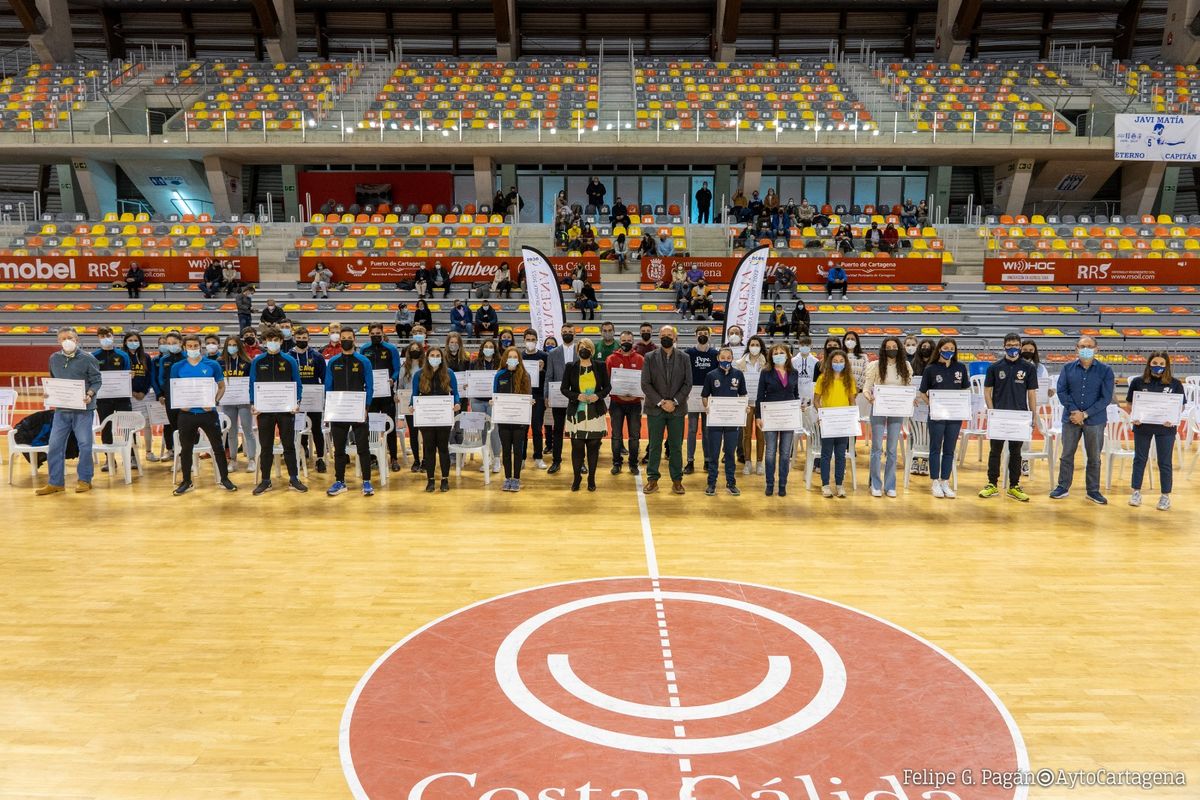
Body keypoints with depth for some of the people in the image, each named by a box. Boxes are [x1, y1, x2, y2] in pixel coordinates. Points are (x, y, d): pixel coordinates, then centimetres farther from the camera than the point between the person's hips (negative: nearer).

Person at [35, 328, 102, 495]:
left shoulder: (87, 358, -5)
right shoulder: (54, 358, 9)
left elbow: (96, 381, -5)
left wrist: (89, 395, -21)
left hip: (82, 409, -4)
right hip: (61, 409, 5)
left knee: (85, 444, 1)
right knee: (55, 445, 5)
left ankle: (84, 480, 15)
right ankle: (56, 482, 14)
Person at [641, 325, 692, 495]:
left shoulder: (684, 358, 3)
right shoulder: (650, 357, 1)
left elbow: (688, 383, 0)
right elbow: (645, 384, -4)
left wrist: (674, 401, -11)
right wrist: (660, 402, -12)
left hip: (677, 409, 1)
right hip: (655, 408, 0)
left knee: (676, 446, 6)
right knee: (654, 446, 5)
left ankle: (677, 480, 14)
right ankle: (652, 479, 13)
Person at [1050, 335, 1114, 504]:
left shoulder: (1105, 370, -3)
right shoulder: (1068, 368, 2)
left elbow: (1106, 397, -7)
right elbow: (1061, 391, -1)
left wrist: (1085, 414, -14)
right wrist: (1074, 411, -14)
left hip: (1095, 420, -1)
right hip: (1071, 419, 1)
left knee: (1094, 457, 8)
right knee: (1067, 454, 8)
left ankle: (1093, 491, 20)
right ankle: (1063, 487, 20)